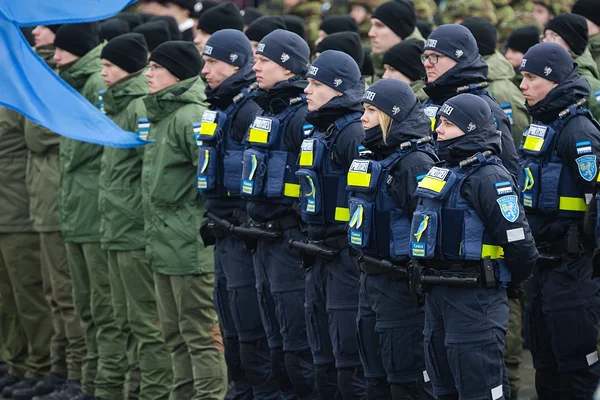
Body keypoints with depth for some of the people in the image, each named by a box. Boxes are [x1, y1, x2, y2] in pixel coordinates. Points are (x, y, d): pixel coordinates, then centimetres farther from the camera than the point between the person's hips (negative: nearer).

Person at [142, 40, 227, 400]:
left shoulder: (190, 116, -15)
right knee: (176, 334, 15)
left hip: (190, 246, -10)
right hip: (165, 245, 10)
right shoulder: (162, 114, 16)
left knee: (201, 333, -6)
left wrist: (207, 223, -16)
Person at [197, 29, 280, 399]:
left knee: (251, 327, -7)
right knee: (232, 328, 16)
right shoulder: (221, 108, 16)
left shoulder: (250, 110, -17)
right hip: (226, 234, 11)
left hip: (246, 233, -11)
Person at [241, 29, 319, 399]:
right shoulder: (265, 111, 14)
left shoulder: (302, 116, -15)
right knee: (277, 340, 14)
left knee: (297, 341, -7)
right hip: (265, 239, 10)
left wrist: (306, 238, -21)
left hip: (291, 239, -10)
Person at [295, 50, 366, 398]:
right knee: (324, 365, 13)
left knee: (350, 367, -8)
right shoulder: (318, 132, 15)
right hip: (319, 259, 10)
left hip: (348, 259, -10)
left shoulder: (354, 134, -15)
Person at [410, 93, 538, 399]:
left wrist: (505, 285, -2)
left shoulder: (489, 178, -16)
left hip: (475, 303, -9)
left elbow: (520, 245, -18)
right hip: (436, 296, 9)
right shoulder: (444, 171, 13)